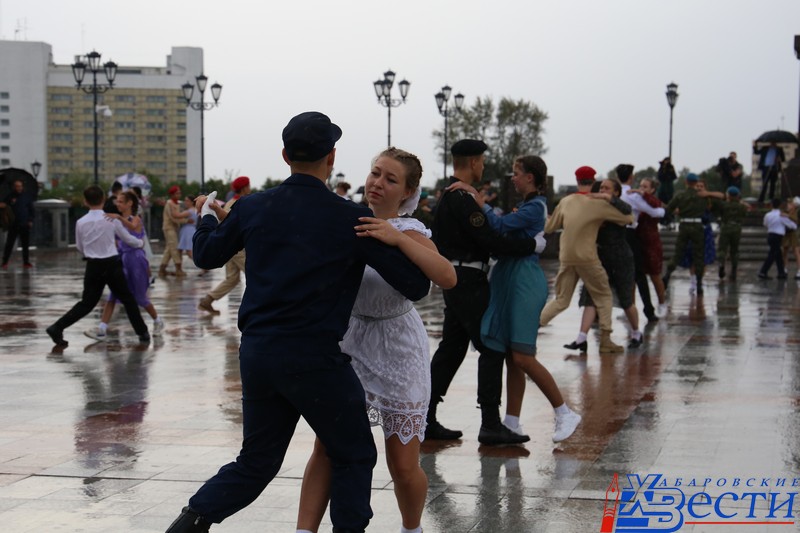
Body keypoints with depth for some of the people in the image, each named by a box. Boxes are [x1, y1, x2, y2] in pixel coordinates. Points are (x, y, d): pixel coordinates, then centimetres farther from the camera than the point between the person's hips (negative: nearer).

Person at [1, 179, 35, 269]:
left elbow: (31, 209, 9)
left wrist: (30, 220, 4)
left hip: (25, 224, 2)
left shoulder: (27, 196, 4)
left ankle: (26, 262, 13)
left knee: (26, 244, 6)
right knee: (9, 244, -3)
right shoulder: (10, 196, -1)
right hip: (13, 224, -2)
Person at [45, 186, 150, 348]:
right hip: (111, 264, -2)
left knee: (87, 303, 8)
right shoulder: (111, 219, -6)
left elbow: (80, 247, 11)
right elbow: (127, 239, 8)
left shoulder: (81, 222, -2)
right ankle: (142, 332, 17)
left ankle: (57, 328, -3)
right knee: (127, 299, 13)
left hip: (93, 266, 2)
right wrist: (140, 243, 29)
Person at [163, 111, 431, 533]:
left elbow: (207, 255, 20)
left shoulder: (253, 207, 3)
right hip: (315, 357, -5)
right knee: (353, 457, 12)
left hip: (256, 352, 5)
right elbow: (414, 285, -5)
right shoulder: (350, 218, -10)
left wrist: (208, 215, 40)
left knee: (258, 460, 19)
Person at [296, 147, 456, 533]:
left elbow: (447, 278, -33)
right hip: (349, 342, 4)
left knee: (403, 467, 2)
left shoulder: (408, 230, -15)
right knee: (326, 449, -5)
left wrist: (397, 237, -39)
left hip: (397, 347, -4)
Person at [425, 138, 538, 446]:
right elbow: (489, 241, -21)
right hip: (468, 280, -10)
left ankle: (426, 420, 14)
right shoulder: (462, 199, -17)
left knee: (450, 349, 12)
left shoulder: (448, 196, 16)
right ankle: (490, 425, -9)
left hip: (455, 280, 10)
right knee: (491, 348, -8)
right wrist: (531, 245, -14)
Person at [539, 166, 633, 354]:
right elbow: (628, 219, -1)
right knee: (603, 296, 12)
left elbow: (549, 227, 12)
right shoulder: (598, 204, -6)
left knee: (561, 300, 15)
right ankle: (605, 340, 8)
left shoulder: (565, 202, 5)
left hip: (565, 258, 4)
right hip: (587, 258, -4)